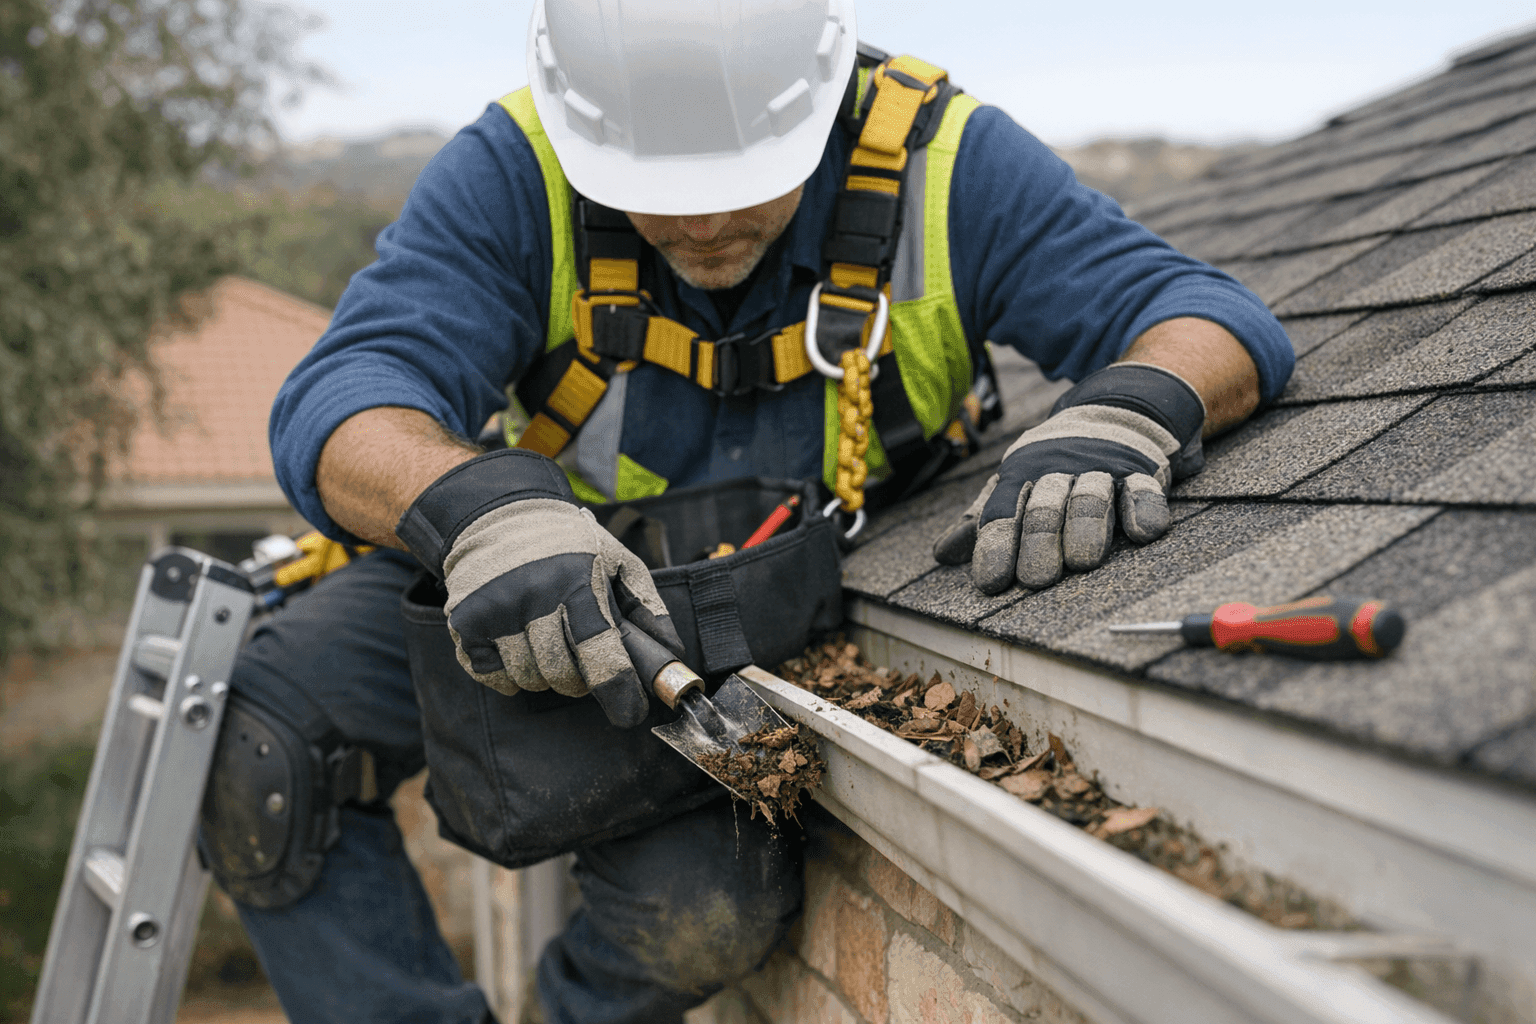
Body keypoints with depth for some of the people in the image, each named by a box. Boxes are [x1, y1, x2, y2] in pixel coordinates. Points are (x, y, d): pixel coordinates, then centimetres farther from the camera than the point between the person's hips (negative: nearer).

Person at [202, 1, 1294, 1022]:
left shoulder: (939, 163, -20)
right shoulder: (517, 172, -21)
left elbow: (1208, 315, -23)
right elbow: (344, 396, -31)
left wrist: (1119, 414, -47)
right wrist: (482, 508, -53)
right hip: (520, 588, 1)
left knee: (705, 906, -26)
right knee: (248, 744, -18)